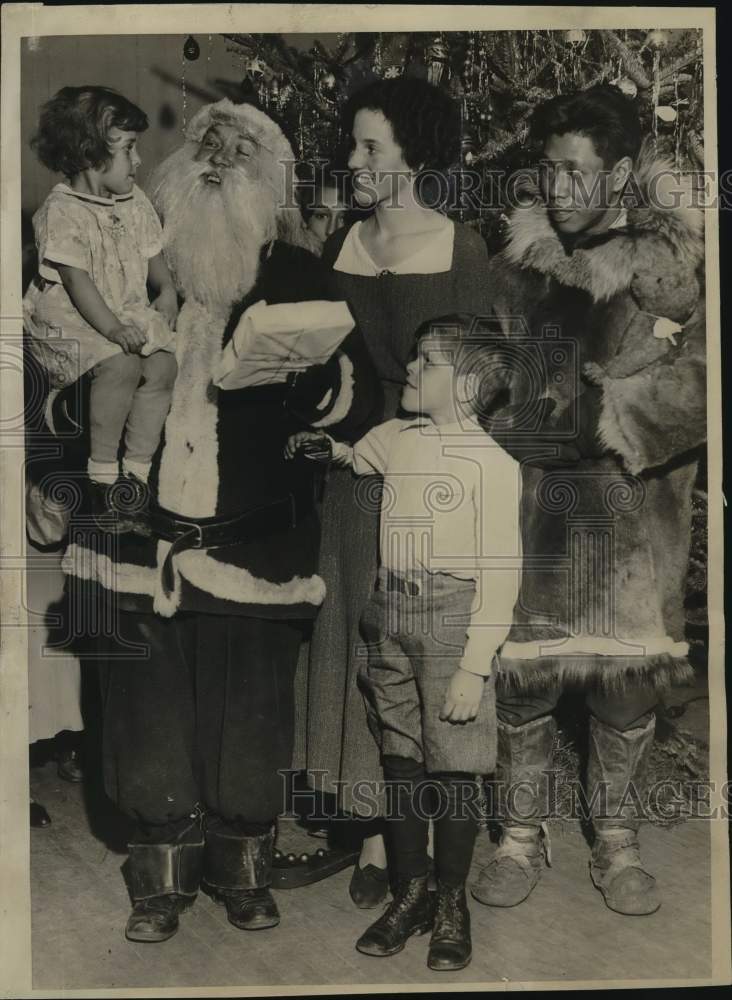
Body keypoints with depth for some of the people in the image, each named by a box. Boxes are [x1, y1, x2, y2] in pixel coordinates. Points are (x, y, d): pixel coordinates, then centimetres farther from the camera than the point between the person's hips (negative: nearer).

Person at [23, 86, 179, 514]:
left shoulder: (134, 202, 8)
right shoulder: (62, 212, -14)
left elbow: (153, 254, 21)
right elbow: (77, 281, -20)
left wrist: (167, 291, 3)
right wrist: (112, 329, -28)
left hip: (130, 310, 7)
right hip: (71, 318, -7)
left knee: (163, 365, -16)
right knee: (121, 365, -31)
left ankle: (138, 467, -4)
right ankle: (103, 468, -15)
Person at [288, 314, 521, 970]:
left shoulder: (493, 463, -6)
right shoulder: (394, 438, 11)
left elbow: (501, 573, -9)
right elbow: (350, 456, 34)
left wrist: (475, 667, -14)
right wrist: (319, 445, 12)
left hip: (452, 617, -5)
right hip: (389, 615, 5)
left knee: (452, 767, 1)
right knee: (400, 760, 11)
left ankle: (453, 906, 19)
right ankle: (410, 895, 26)